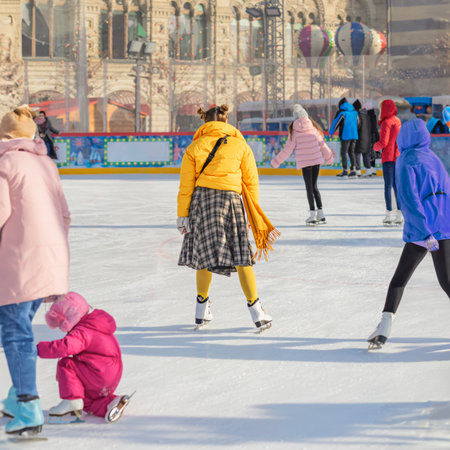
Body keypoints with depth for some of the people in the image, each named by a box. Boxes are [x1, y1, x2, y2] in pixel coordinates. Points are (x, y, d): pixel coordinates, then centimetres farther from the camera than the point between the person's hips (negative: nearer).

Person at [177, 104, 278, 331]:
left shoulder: (195, 147, 9)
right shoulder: (240, 145, 8)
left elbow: (186, 185, 6)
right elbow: (251, 183, 8)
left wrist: (182, 214, 9)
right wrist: (255, 214, 15)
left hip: (201, 199, 2)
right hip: (230, 198, -2)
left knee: (204, 252, 13)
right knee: (241, 256, 1)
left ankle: (202, 308, 21)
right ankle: (255, 309, 0)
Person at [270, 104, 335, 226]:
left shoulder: (294, 130, -6)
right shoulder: (313, 128, 2)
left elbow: (288, 149, -5)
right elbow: (322, 144, 10)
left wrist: (276, 162, 4)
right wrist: (329, 157, 25)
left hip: (304, 162, -3)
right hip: (317, 160, 3)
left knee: (309, 187, 3)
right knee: (314, 186, 14)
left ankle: (313, 215, -1)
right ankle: (320, 214, 13)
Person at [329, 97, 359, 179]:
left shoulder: (341, 112, -7)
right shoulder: (355, 112, 11)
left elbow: (335, 123, -4)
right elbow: (358, 123, 17)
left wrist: (331, 132, 11)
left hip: (345, 136, -6)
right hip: (354, 135, 6)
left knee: (343, 152, -3)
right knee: (351, 152, 14)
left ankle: (345, 171, -9)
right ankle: (353, 170, 12)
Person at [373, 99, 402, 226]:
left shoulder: (386, 122, -13)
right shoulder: (397, 121, 11)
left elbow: (383, 142, -18)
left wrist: (376, 147, 2)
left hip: (388, 157, -8)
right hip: (398, 156, 8)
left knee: (388, 185, -5)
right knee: (396, 185, 12)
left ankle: (389, 214, -8)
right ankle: (399, 215, 13)